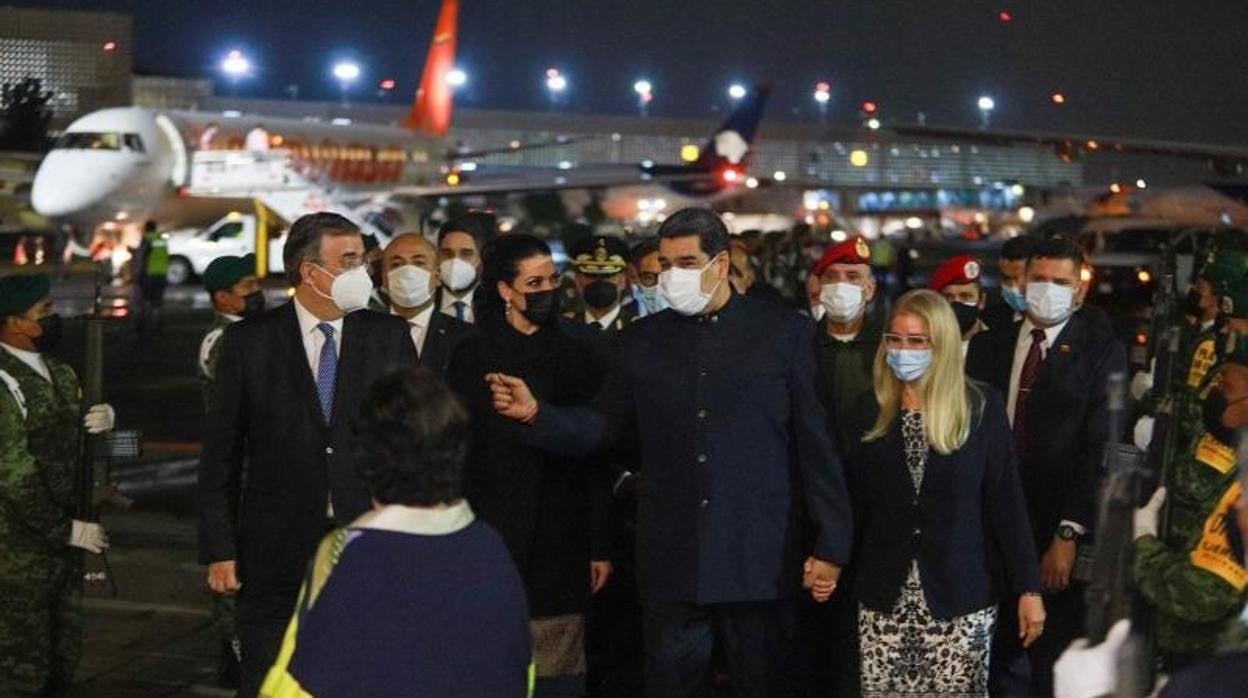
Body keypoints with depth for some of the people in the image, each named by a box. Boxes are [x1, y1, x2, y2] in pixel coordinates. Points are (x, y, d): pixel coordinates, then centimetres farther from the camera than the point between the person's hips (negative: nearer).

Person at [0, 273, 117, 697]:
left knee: (64, 658, 15)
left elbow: (72, 444, 23)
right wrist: (66, 530, -14)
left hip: (62, 541, 8)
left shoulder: (59, 374, 12)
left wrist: (104, 419, 0)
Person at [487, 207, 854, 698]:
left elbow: (815, 442, -2)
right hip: (672, 564, 2)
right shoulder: (645, 339, 8)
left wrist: (830, 545, -5)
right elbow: (606, 426, 9)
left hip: (761, 561, -2)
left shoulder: (785, 332, -1)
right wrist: (535, 413, -8)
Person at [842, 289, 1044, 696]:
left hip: (960, 597, -2)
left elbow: (1006, 502, -3)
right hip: (883, 597, 2)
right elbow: (855, 501, 7)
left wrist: (1028, 588, -5)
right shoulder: (872, 410, 5)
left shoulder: (982, 408, -2)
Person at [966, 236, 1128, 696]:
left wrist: (1069, 534, -15)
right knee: (990, 660, 5)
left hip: (1058, 537, -3)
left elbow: (1100, 450, -9)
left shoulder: (1101, 352, -3)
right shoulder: (988, 346, 9)